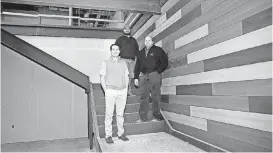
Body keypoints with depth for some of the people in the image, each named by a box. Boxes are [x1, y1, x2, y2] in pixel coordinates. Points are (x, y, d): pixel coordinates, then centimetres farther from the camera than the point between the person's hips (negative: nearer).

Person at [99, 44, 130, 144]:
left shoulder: (123, 63, 13)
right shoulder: (106, 63, 4)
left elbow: (126, 77, 15)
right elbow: (102, 78, 1)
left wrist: (126, 90, 7)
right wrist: (106, 91, -6)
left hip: (122, 91, 3)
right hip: (111, 91, -3)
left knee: (120, 113, 9)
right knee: (109, 114, 0)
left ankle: (121, 133, 19)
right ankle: (108, 135, 9)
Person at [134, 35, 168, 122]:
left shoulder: (158, 50, 8)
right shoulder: (141, 53, 22)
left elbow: (164, 63, 2)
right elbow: (137, 66, 20)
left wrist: (158, 71, -6)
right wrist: (136, 77, 12)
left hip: (154, 76, -4)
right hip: (143, 76, 4)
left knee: (155, 97, -2)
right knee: (143, 97, 3)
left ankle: (157, 117, 8)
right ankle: (143, 118, 7)